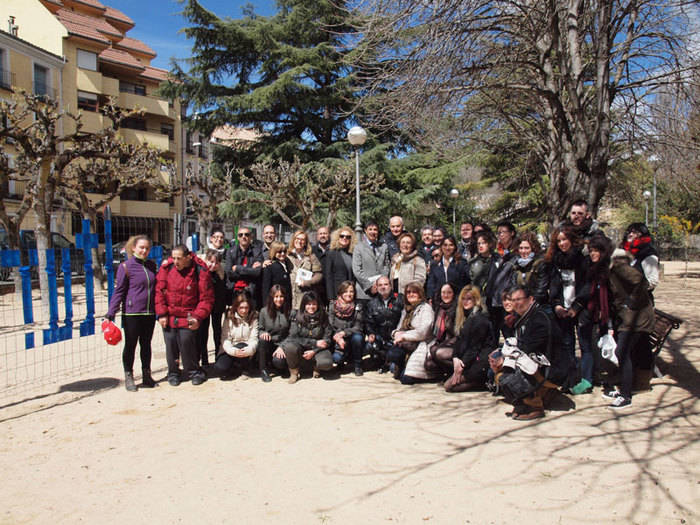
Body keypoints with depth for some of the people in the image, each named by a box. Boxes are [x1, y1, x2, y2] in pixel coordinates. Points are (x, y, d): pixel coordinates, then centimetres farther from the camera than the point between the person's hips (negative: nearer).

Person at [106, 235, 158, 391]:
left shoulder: (152, 265, 9)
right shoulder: (126, 266, -6)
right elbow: (119, 291, -6)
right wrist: (111, 313, -10)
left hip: (149, 313, 4)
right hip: (131, 313, -4)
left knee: (146, 344, 14)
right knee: (130, 345, 6)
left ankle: (146, 375, 24)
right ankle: (128, 377, 18)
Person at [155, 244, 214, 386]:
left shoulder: (200, 271, -10)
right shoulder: (166, 268, -2)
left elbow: (206, 298, -7)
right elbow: (159, 291, 2)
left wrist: (197, 317, -13)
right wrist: (161, 313, -2)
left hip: (187, 317, -3)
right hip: (169, 316, 3)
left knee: (187, 342, -7)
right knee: (171, 343, 7)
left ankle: (193, 372, 14)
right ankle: (173, 373, 25)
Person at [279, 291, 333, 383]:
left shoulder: (323, 318, -3)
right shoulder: (297, 318, -5)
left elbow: (327, 340, -3)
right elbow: (293, 338, -10)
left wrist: (314, 351, -19)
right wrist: (315, 343, -16)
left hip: (318, 349, 0)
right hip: (300, 348, 0)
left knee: (327, 363, -32)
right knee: (289, 346, -34)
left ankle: (317, 367, 7)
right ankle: (294, 372, -7)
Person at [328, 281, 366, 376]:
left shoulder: (358, 307, -6)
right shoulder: (332, 305, -4)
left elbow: (358, 327, -12)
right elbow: (330, 326, -5)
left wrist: (343, 333, -27)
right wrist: (338, 337, -21)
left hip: (351, 338, 1)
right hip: (337, 341, -1)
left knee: (357, 337, -33)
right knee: (336, 358, -29)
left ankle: (357, 365, -9)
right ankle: (341, 361, 12)